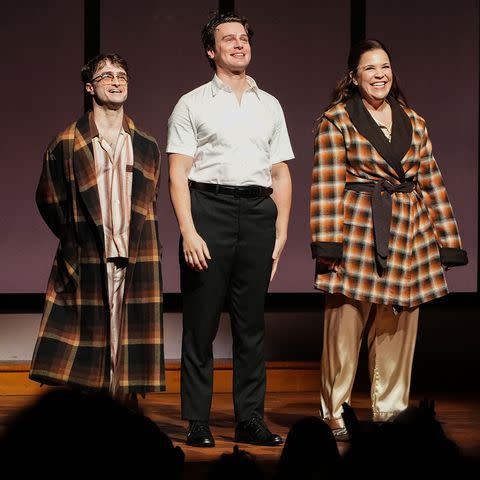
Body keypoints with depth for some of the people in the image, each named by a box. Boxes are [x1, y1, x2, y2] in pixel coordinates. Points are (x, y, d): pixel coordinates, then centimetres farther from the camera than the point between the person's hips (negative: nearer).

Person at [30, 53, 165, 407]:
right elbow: (49, 200, 9)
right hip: (87, 263, -3)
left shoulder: (147, 146, 13)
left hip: (136, 260, 3)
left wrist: (136, 239, 14)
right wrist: (75, 241, 10)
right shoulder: (67, 145, 2)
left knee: (129, 350, 2)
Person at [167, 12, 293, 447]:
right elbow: (178, 173, -2)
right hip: (208, 206, -3)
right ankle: (197, 423, 2)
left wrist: (281, 233, 8)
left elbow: (281, 174, 17)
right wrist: (189, 232, -13)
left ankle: (250, 419, 10)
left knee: (252, 322, 4)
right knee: (201, 324, -2)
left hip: (257, 210, 3)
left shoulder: (269, 106, 18)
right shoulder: (192, 104, 6)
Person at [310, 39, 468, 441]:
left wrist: (448, 241, 11)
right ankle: (336, 414, 7)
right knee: (345, 327, -3)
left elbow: (431, 184, 15)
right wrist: (328, 241, -13)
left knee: (398, 330, 6)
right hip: (357, 232, -4)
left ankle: (390, 411, 16)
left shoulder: (414, 123, 14)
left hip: (409, 236, 4)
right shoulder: (336, 120, 2)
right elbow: (327, 185, -5)